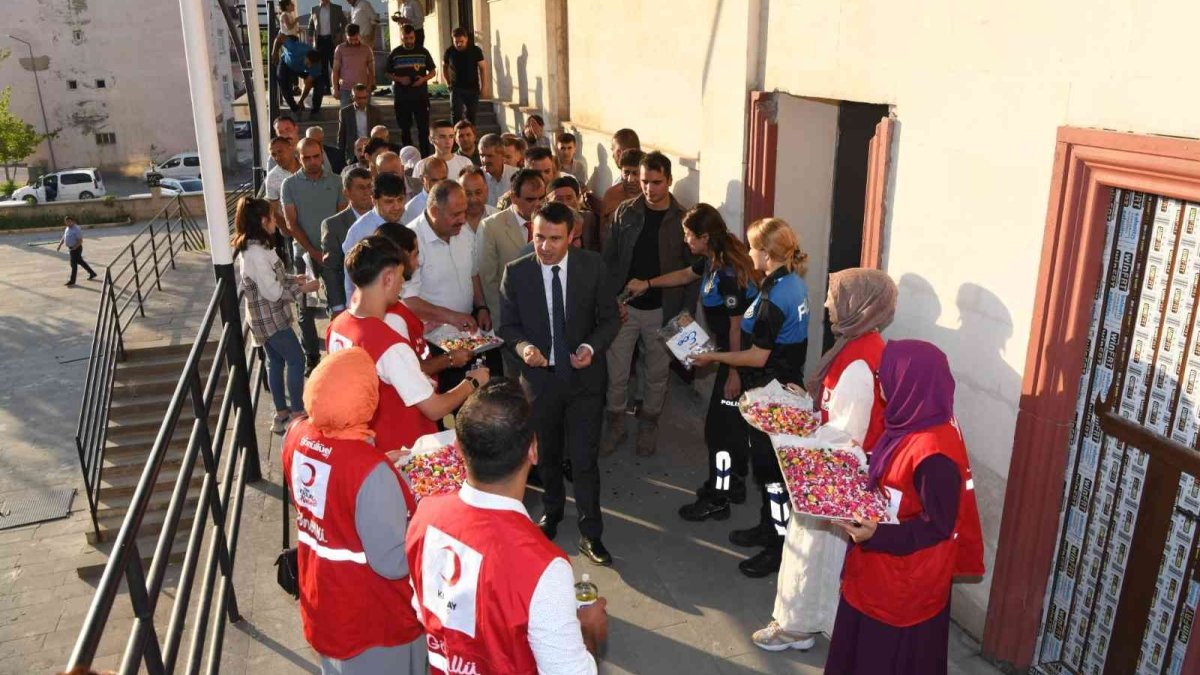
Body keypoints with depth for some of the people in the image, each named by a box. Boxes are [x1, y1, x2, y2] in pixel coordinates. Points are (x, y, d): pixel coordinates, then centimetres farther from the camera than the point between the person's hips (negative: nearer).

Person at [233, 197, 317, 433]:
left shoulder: (251, 248, 5)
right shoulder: (257, 253, -26)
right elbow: (272, 292, -24)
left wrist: (291, 279, 8)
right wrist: (302, 288, -14)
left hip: (267, 317, 10)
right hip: (270, 318, -10)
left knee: (276, 361, 17)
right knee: (296, 360, 2)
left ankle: (282, 412, 27)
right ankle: (297, 412, 12)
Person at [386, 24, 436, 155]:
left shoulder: (423, 52, 4)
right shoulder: (394, 54, 5)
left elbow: (433, 71, 10)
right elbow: (388, 74, 10)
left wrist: (424, 79, -10)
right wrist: (399, 79, -10)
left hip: (421, 96, -1)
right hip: (401, 97, 1)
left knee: (423, 128, -5)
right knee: (405, 129, 8)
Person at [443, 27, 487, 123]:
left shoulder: (476, 50, -6)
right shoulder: (449, 52, -3)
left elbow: (483, 68, -2)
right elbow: (444, 67, 14)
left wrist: (484, 87, -7)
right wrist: (448, 83, 9)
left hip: (473, 89, 0)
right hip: (456, 89, 0)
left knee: (471, 116, 7)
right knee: (456, 116, -8)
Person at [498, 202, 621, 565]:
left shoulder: (593, 265, -8)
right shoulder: (516, 272, -9)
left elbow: (610, 317, -1)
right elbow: (507, 325, 0)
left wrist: (592, 347, -19)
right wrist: (522, 346, -22)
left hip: (585, 376, -1)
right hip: (539, 376, 1)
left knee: (584, 458, -1)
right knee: (546, 454, 20)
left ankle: (590, 534, 18)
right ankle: (551, 511, 47)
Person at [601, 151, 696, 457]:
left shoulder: (683, 219, -5)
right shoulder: (625, 213, -1)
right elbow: (609, 259, 2)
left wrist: (686, 312, -8)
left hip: (663, 310, -1)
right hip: (624, 306, 1)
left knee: (657, 374, 13)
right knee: (616, 374, 6)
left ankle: (648, 426, 34)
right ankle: (615, 425, 27)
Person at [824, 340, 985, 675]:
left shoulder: (934, 451, -31)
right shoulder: (914, 423, -2)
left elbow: (937, 526, -24)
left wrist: (876, 536, -33)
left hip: (906, 578, -8)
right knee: (865, 644, 25)